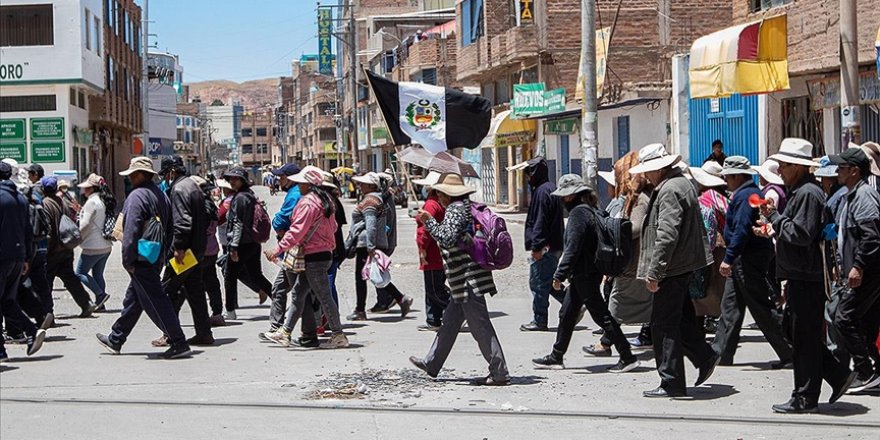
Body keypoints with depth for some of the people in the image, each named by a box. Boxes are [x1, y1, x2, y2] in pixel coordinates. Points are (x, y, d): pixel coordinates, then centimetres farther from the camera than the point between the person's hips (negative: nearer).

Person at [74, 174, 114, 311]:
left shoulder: (92, 202, -15)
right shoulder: (106, 201, 11)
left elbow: (85, 224, -18)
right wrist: (81, 210, 17)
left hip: (93, 247, -9)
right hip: (106, 246, 9)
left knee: (80, 273, 1)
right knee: (98, 274, 14)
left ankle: (101, 295, -6)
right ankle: (99, 303, 14)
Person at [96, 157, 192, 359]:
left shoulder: (137, 196, -16)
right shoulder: (161, 195, 13)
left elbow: (131, 231, -20)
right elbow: (169, 230, 17)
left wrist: (128, 260, -15)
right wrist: (162, 254, 20)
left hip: (141, 259, -10)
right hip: (156, 258, 10)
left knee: (156, 301, -8)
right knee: (133, 300, 19)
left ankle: (179, 344, -10)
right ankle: (115, 340, 31)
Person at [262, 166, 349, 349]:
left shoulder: (308, 202, -16)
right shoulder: (324, 200, 13)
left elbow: (297, 230, -22)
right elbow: (333, 227, 20)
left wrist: (278, 249, -22)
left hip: (314, 257, -10)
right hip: (324, 253, 10)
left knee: (324, 296, -3)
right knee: (298, 293, 12)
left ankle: (339, 336, 3)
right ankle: (285, 332, 16)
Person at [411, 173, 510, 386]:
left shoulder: (455, 210, -13)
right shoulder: (469, 207, 15)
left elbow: (447, 239, -25)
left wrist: (429, 221, -14)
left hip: (467, 282, -10)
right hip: (467, 282, 10)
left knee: (481, 328, -7)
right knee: (449, 322, 20)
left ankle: (500, 374, -5)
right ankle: (431, 363, 31)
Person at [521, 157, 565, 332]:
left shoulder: (541, 191, -15)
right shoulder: (552, 188, 17)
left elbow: (539, 222, -20)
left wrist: (536, 247, -20)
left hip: (544, 247, -10)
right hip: (555, 245, 10)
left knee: (538, 283, -2)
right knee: (549, 283, 16)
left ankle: (539, 321, 4)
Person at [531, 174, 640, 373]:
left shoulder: (579, 212, -17)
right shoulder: (591, 210, 13)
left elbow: (573, 248, -22)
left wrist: (559, 275, -19)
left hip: (584, 273, -10)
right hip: (588, 272, 10)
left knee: (601, 315, -5)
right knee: (567, 313, 15)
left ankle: (628, 358, -1)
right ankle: (556, 357, 24)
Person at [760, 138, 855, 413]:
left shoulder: (808, 193, -17)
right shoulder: (798, 191, 17)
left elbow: (801, 234, -25)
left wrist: (774, 216, -15)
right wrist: (773, 232, 10)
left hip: (807, 278, -11)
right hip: (800, 276, 11)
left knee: (804, 338, -3)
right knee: (796, 332, 15)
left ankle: (805, 399, 4)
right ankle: (839, 375, 21)